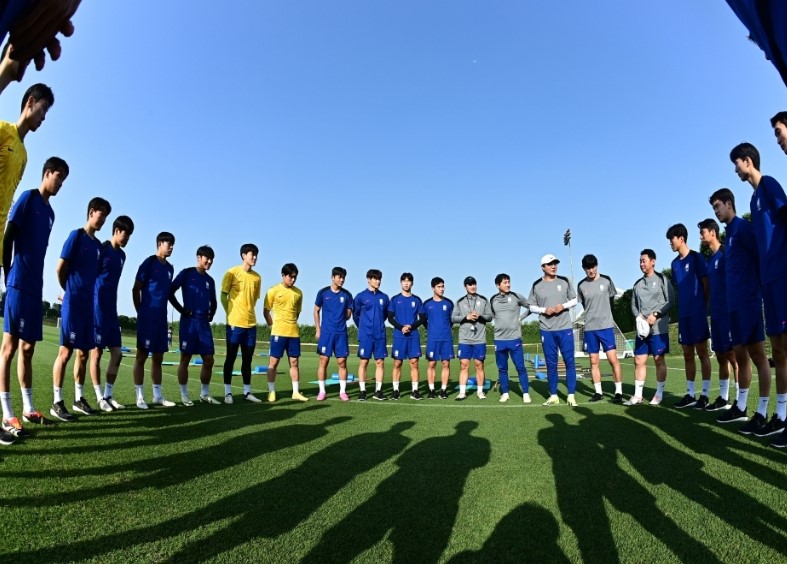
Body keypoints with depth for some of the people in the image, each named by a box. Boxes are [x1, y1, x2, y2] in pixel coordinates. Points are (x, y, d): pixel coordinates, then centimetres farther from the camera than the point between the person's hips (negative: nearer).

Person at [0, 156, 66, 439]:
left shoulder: (50, 212, 19)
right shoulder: (28, 198, -3)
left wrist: (36, 283, 15)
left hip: (35, 287, 8)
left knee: (27, 347, 10)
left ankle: (28, 408, 17)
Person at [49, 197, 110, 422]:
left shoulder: (98, 245, 15)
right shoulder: (77, 235, -5)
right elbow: (60, 268, -6)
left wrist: (86, 293, 9)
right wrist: (70, 291, 6)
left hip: (90, 305, 7)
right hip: (73, 304, -7)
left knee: (83, 353, 10)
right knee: (66, 351, -6)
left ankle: (79, 398, 18)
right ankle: (57, 402, 0)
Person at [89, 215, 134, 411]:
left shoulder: (122, 255, 14)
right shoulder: (102, 249, -8)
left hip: (112, 309, 7)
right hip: (98, 308, -7)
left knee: (117, 353, 5)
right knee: (96, 352, -1)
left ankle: (108, 396, 12)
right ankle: (100, 399, 5)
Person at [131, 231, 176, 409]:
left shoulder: (170, 268, 15)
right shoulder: (149, 263, -5)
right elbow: (136, 289, -4)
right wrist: (140, 312, -2)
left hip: (161, 318, 7)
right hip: (147, 318, -7)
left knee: (158, 357, 10)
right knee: (142, 355, -1)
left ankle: (157, 395, 17)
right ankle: (139, 396, 5)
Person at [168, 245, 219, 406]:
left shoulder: (210, 280, 15)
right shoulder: (186, 273, -1)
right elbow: (170, 292, -6)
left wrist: (211, 315, 11)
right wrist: (182, 310, -8)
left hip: (204, 323, 6)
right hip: (189, 322, -5)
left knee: (209, 360, 4)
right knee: (185, 358, 0)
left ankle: (204, 394, 16)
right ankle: (184, 395, 10)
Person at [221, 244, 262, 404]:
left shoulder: (257, 277, 10)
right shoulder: (232, 273, -4)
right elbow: (223, 296, -1)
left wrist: (248, 312, 9)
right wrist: (231, 313, -4)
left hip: (251, 323, 5)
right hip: (234, 322, -5)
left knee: (247, 359, 9)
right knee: (231, 357, 2)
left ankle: (247, 391, 16)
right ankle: (228, 392, 9)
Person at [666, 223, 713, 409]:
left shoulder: (696, 257, -5)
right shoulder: (674, 263, 13)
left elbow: (706, 284, -4)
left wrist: (704, 306, -4)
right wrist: (681, 308, 8)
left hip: (697, 312, -6)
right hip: (683, 313, 6)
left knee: (702, 352, -2)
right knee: (687, 354, 8)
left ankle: (705, 395, 3)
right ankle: (690, 394, 14)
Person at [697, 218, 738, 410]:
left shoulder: (725, 253, -7)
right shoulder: (709, 258, 17)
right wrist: (709, 306, 14)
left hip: (728, 312, -8)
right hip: (716, 313, 8)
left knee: (733, 355, -7)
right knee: (721, 356, 11)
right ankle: (723, 397, 18)